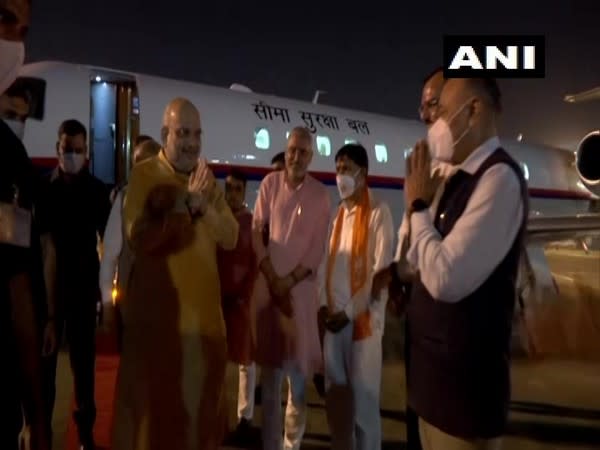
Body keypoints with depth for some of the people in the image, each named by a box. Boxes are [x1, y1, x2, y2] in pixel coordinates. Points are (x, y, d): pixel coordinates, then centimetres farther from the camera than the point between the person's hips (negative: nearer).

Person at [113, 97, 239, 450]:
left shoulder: (208, 179, 9)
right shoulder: (144, 175, -8)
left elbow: (231, 239, 1)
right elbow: (138, 239, -18)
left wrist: (203, 206, -15)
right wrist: (183, 204, -23)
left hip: (205, 309, 5)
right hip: (156, 309, -5)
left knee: (201, 396, 16)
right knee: (152, 397, 8)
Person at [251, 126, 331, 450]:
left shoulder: (320, 194, 0)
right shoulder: (270, 183, 2)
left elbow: (318, 248, -1)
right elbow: (256, 232, 1)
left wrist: (289, 281, -10)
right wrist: (273, 279, -6)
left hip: (301, 287, -1)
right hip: (267, 284, 1)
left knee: (298, 372, 4)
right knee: (270, 371, 10)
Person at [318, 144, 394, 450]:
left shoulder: (379, 212, -5)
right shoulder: (336, 214, 13)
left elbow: (382, 270, -12)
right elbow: (326, 262, 12)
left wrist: (350, 311, -13)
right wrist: (323, 304, -2)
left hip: (362, 317, -5)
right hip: (332, 317, 5)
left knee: (363, 395, 3)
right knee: (335, 393, 12)